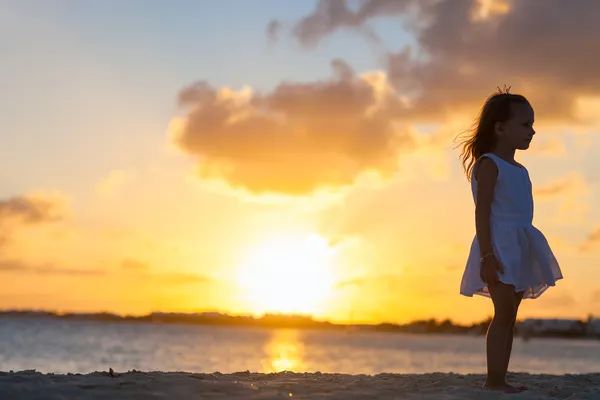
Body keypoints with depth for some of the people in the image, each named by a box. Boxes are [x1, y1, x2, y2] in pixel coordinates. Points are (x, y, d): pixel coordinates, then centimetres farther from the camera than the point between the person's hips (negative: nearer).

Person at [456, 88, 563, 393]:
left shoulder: (519, 170, 19)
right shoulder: (489, 165, -8)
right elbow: (482, 213, -15)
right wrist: (487, 255, -22)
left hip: (519, 250, 9)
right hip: (499, 247, -9)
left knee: (509, 317, 9)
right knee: (503, 314, -12)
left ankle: (500, 380, 12)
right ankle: (494, 380, -10)